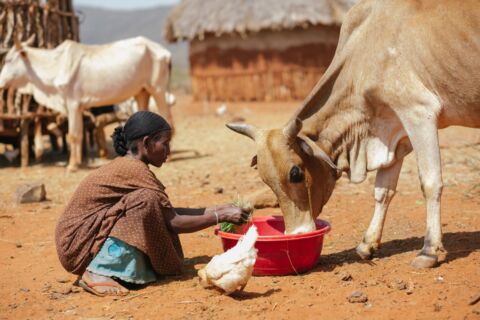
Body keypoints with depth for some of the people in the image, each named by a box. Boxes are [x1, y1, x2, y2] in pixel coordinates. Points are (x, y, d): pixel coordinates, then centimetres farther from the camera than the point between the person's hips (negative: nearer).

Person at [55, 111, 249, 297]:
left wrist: (217, 209, 10)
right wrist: (221, 217, -9)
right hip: (76, 244, -9)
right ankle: (99, 274, -21)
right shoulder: (135, 170, -18)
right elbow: (173, 223, -16)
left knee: (161, 211, 5)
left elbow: (169, 212, 13)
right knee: (146, 200, -24)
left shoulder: (126, 165, 10)